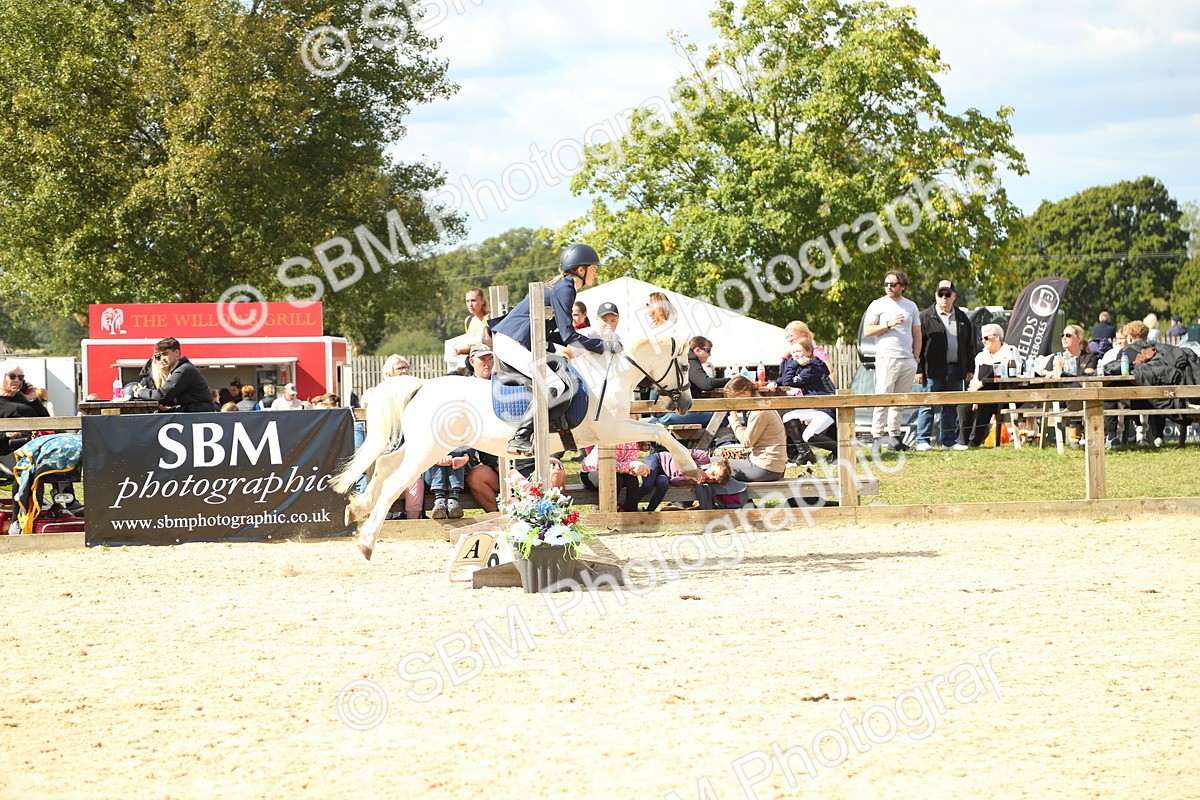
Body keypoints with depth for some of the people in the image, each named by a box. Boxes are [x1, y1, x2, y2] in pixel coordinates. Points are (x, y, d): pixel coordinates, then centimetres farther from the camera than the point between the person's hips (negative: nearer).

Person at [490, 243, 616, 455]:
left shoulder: (559, 286, 20)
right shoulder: (564, 290, -11)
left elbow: (552, 334, 20)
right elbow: (569, 336, -16)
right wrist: (604, 346, -11)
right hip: (511, 343, -11)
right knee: (555, 385, -21)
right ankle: (520, 438, -26)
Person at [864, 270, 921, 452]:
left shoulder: (911, 306, 17)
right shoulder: (878, 305, 5)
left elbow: (917, 334, 20)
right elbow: (867, 330, -1)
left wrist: (916, 357, 10)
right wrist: (889, 324, -12)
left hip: (908, 360, 4)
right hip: (886, 359, -4)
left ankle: (893, 434, 6)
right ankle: (876, 437, -13)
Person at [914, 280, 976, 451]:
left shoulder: (962, 318, 15)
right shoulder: (926, 317, 0)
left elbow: (970, 345, 19)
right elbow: (918, 344, -4)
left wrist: (970, 369, 12)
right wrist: (919, 370, -10)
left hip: (956, 371, 5)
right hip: (933, 371, -5)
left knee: (951, 407, 8)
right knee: (928, 406, -4)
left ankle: (950, 440, 13)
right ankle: (923, 440, -2)